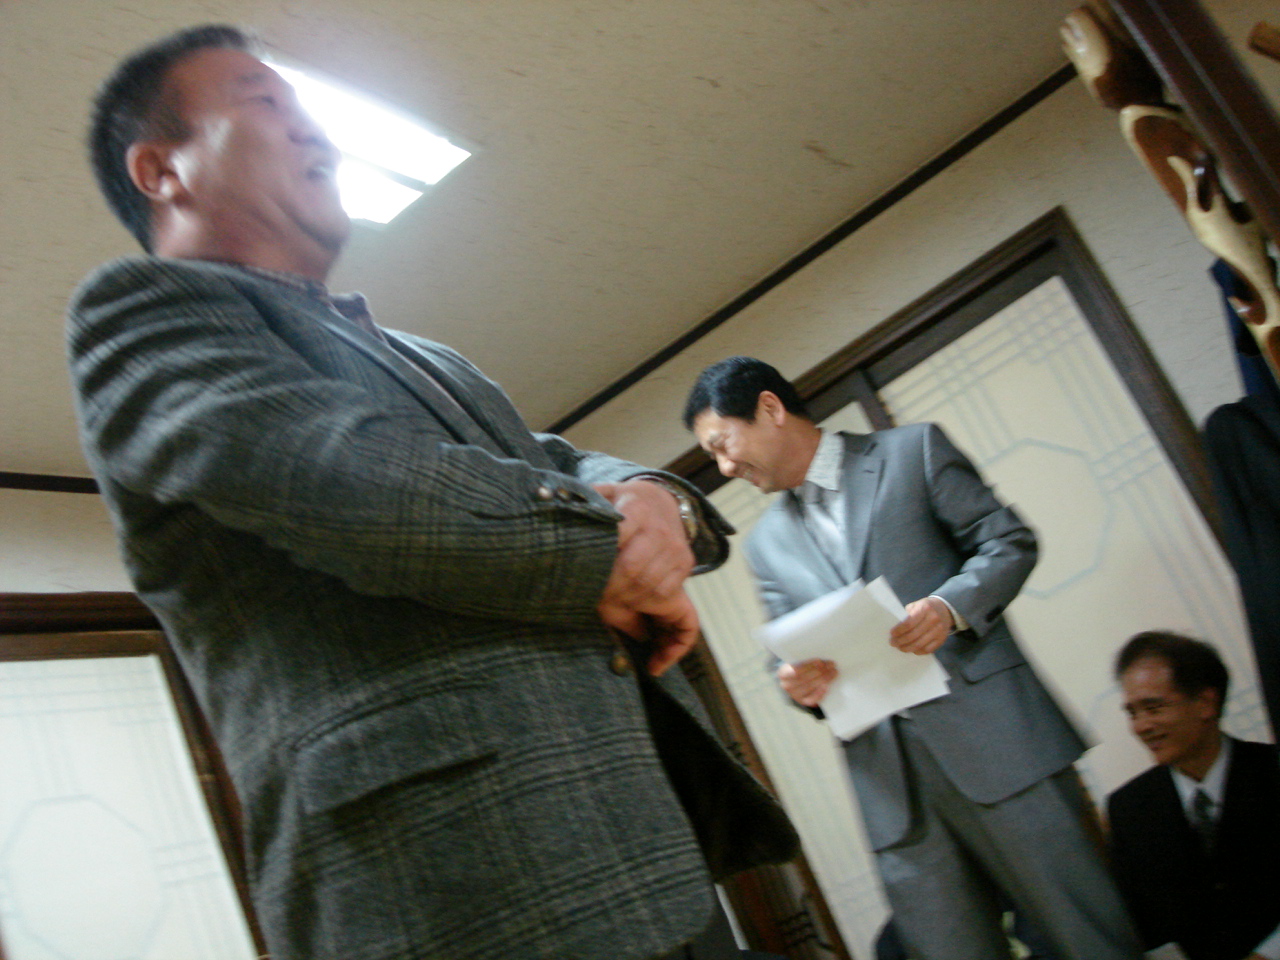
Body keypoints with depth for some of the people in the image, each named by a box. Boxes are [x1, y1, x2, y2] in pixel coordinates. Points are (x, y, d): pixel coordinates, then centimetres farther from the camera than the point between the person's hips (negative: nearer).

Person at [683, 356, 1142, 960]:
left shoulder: (913, 451, 5)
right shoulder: (767, 544, 16)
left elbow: (1010, 541, 3)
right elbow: (791, 656, 18)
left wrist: (950, 605, -16)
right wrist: (797, 685, -6)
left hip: (992, 735, -3)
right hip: (891, 786, 3)